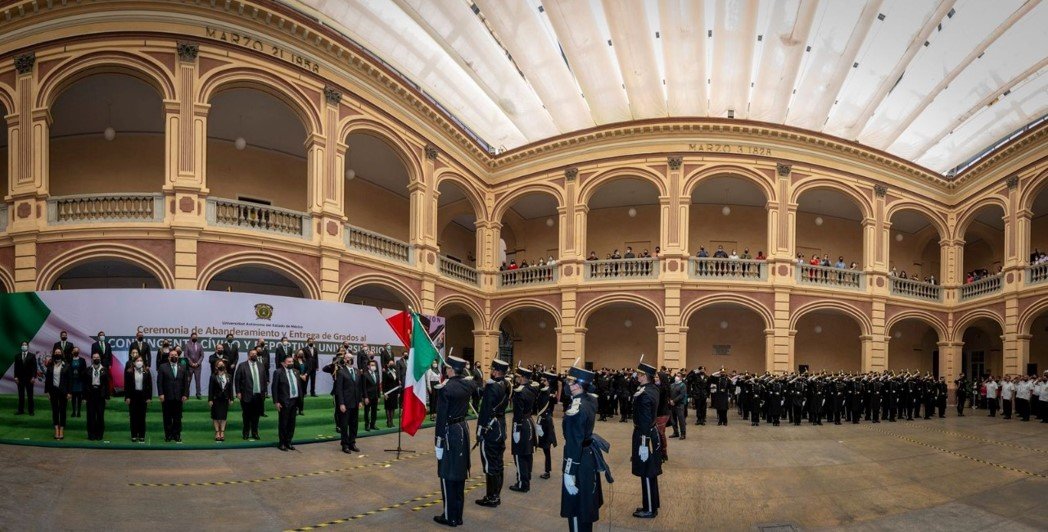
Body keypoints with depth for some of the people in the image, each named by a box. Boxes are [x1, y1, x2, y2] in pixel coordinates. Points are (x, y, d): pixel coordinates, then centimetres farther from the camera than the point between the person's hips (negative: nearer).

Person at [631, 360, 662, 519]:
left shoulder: (645, 395, -23)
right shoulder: (653, 389, 5)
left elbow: (645, 422, -23)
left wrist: (643, 445, -21)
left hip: (645, 435, -10)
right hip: (652, 433, 10)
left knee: (647, 475, 3)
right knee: (650, 474, 19)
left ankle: (649, 510, 14)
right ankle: (651, 505, 31)